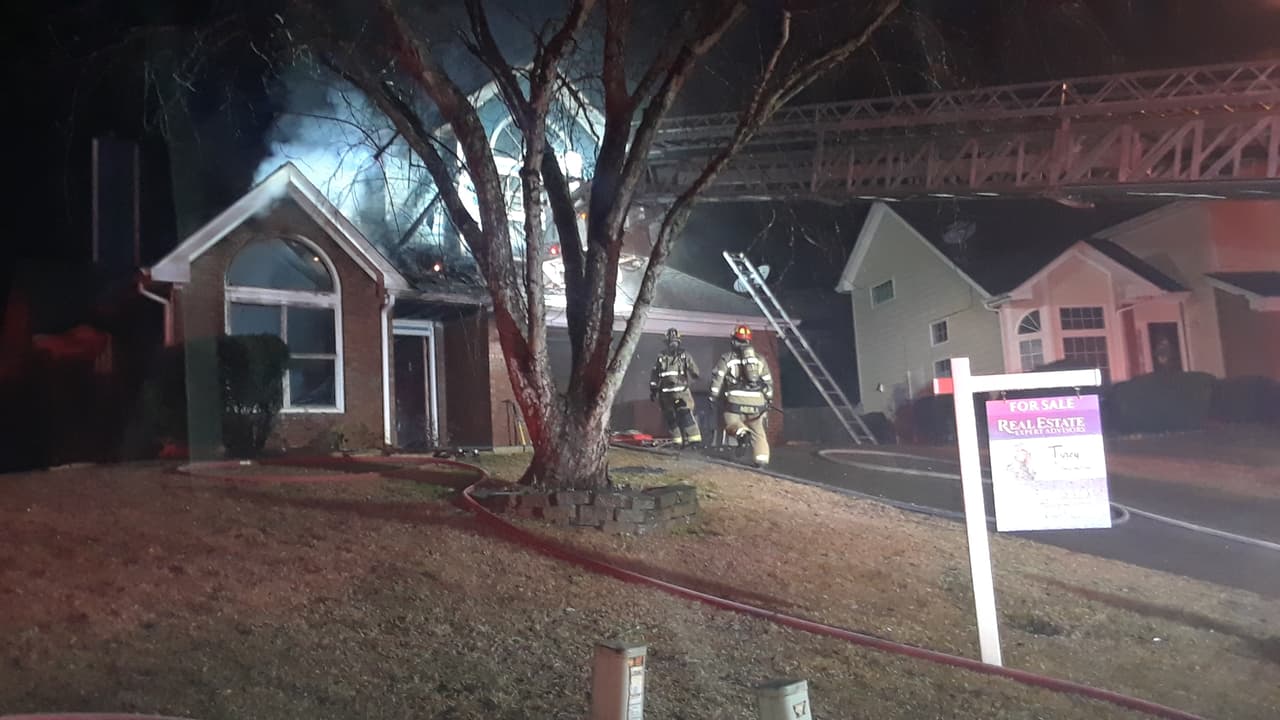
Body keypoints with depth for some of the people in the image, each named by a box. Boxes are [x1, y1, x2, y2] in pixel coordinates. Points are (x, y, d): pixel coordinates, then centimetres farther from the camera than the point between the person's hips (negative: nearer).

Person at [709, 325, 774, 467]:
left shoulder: (727, 358, 5)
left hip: (736, 401, -3)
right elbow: (768, 381, 17)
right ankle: (761, 459, 0)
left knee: (731, 423, 11)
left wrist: (713, 396, 4)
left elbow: (717, 377, -2)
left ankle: (741, 432, -22)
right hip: (757, 402, 3)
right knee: (758, 432, 14)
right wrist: (769, 399, 25)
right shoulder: (760, 359, 16)